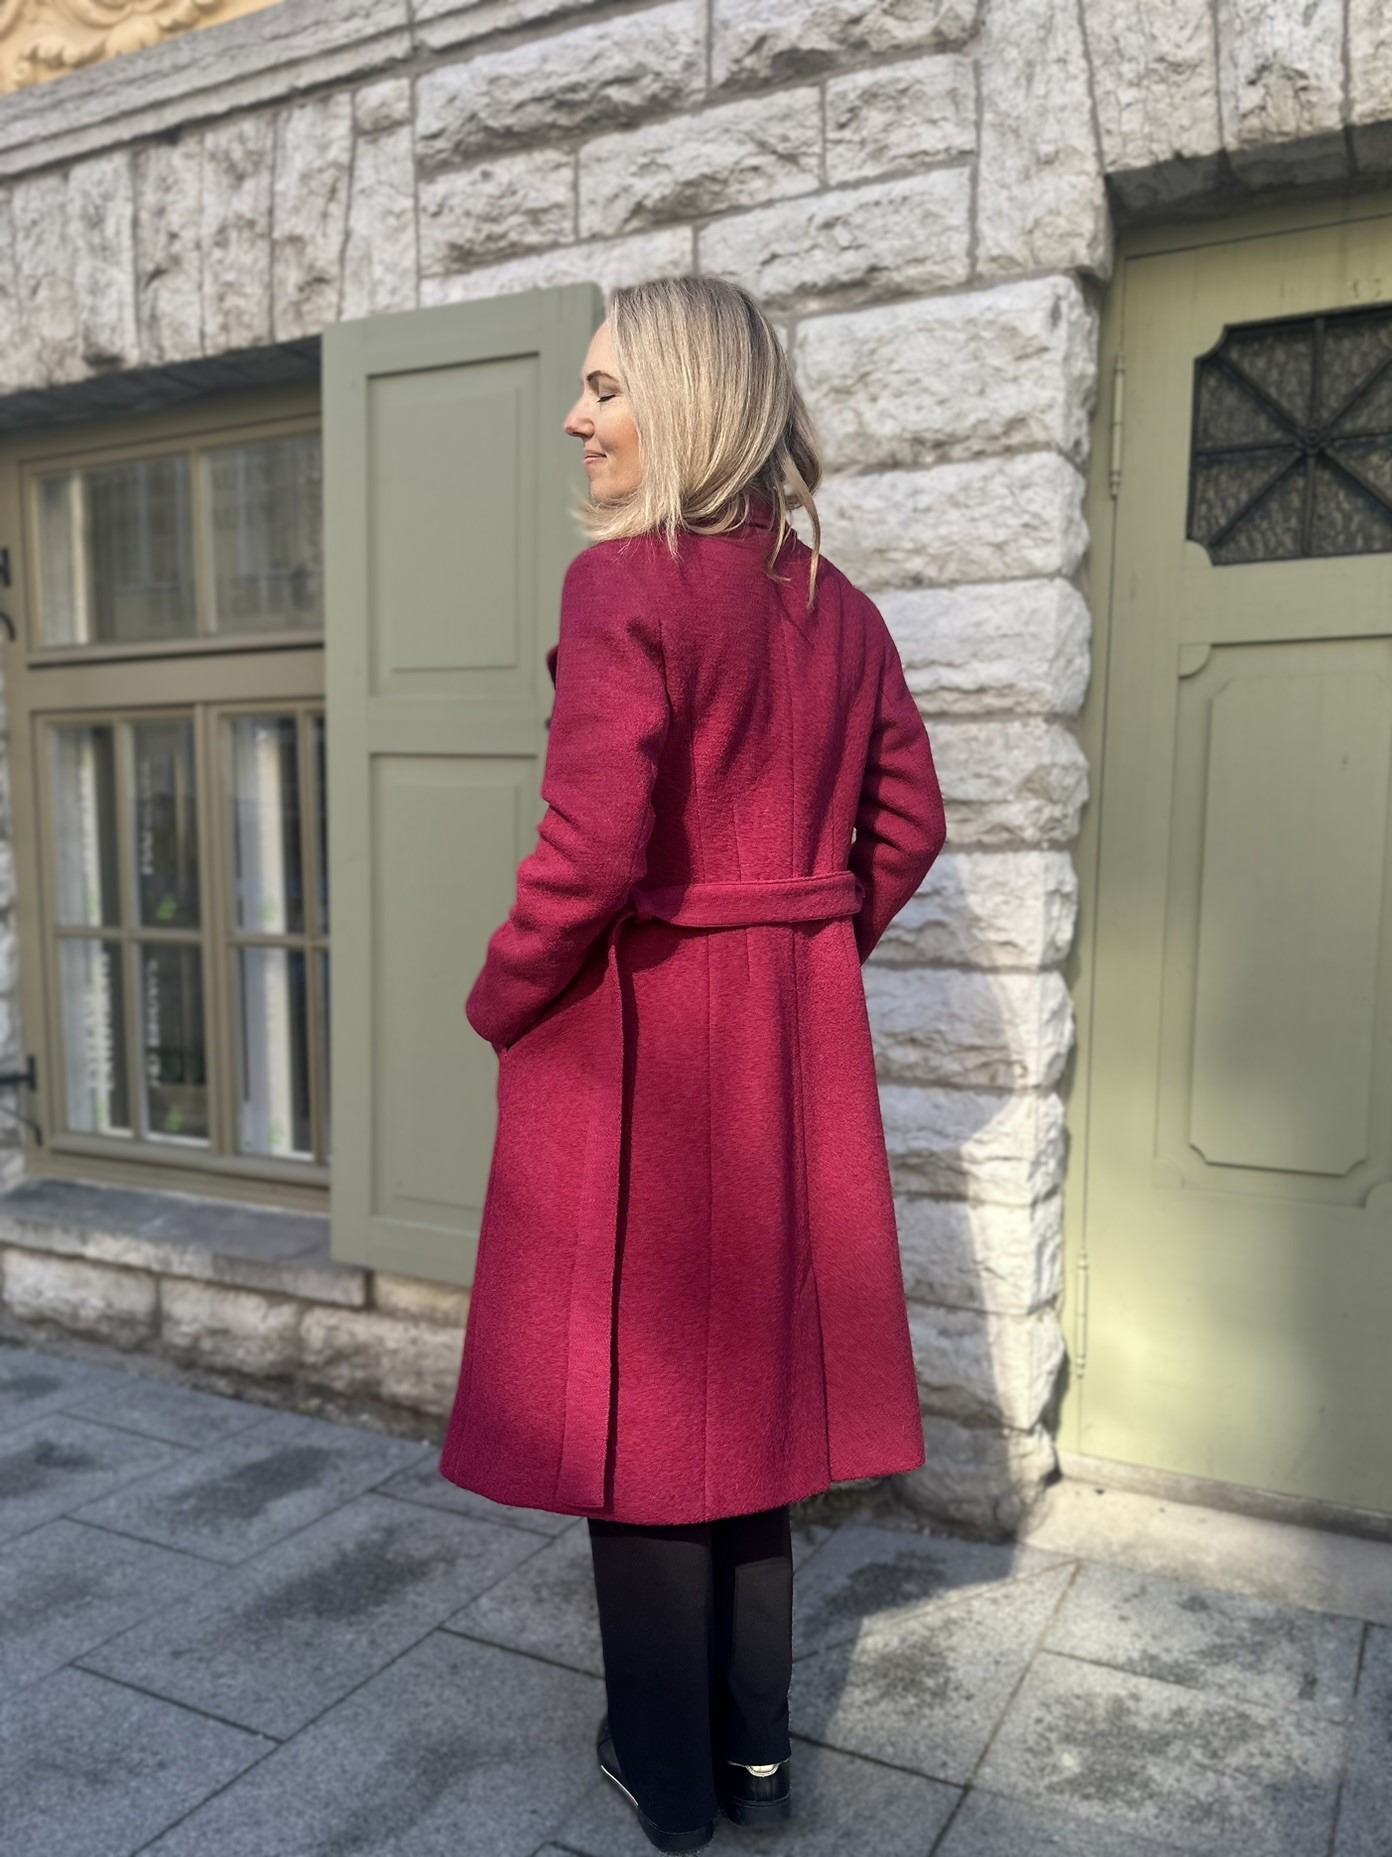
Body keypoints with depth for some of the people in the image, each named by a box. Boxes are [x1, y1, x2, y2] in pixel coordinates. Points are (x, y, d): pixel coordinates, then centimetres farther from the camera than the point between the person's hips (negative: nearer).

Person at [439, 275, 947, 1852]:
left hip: (635, 1029, -7)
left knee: (637, 1383, 9)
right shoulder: (836, 600, 8)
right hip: (799, 1036, 7)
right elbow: (908, 823, 11)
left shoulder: (624, 581, -14)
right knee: (752, 1369, 18)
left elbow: (595, 847, -23)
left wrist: (498, 1001, -7)